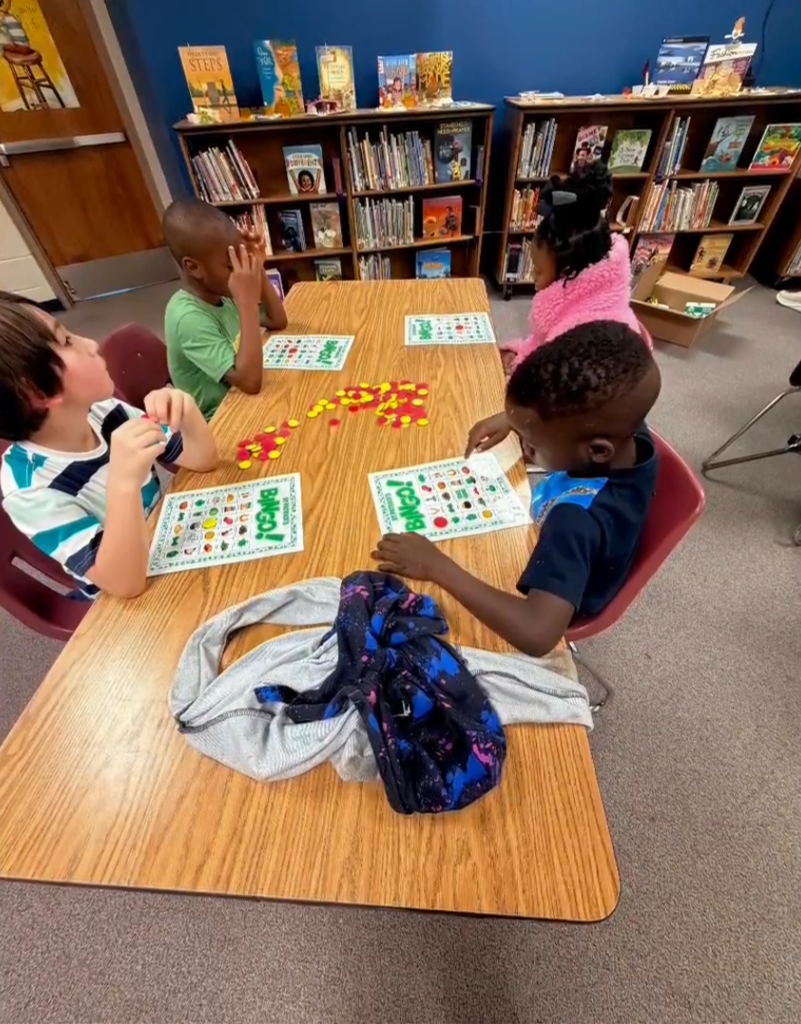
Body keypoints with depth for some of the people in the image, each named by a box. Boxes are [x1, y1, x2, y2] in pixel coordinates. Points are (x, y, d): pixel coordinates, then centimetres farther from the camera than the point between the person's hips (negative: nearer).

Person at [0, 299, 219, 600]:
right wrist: (124, 482, -47)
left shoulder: (100, 411, -11)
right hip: (130, 605, -4)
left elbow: (202, 460, -8)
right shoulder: (31, 489, -26)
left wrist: (188, 413, -29)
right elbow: (125, 583, -33)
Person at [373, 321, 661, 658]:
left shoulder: (578, 520, -46)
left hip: (554, 598, -6)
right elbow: (565, 410, -2)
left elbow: (537, 633, -53)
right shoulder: (626, 427, -25)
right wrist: (514, 417, -16)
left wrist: (437, 566, -47)